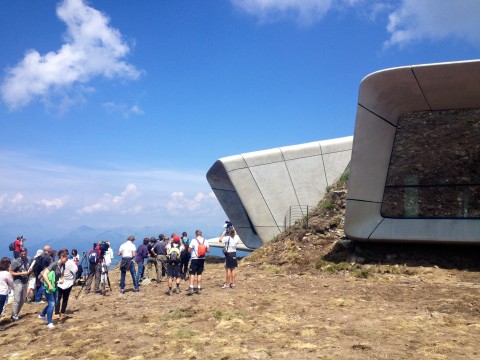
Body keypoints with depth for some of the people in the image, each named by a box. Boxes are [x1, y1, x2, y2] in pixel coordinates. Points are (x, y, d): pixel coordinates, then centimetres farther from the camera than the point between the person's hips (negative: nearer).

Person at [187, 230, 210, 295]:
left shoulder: (193, 240, -9)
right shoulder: (205, 241, 3)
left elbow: (189, 250, -8)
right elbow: (208, 250, 5)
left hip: (195, 259, -4)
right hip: (202, 259, 4)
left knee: (192, 273, -1)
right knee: (199, 274, 11)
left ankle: (191, 288, -11)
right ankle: (199, 289, 12)